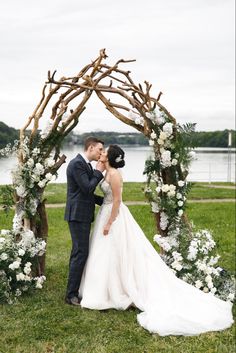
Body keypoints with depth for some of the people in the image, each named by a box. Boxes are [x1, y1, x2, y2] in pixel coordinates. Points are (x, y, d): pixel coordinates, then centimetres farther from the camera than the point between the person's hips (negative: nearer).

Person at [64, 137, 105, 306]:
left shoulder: (87, 165, 15)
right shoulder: (77, 163, -15)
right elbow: (87, 189, -21)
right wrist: (99, 172, -10)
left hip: (83, 215, 10)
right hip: (78, 215, -10)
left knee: (79, 252, 15)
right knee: (81, 253, -8)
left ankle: (75, 289, 25)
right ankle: (71, 294, -1)